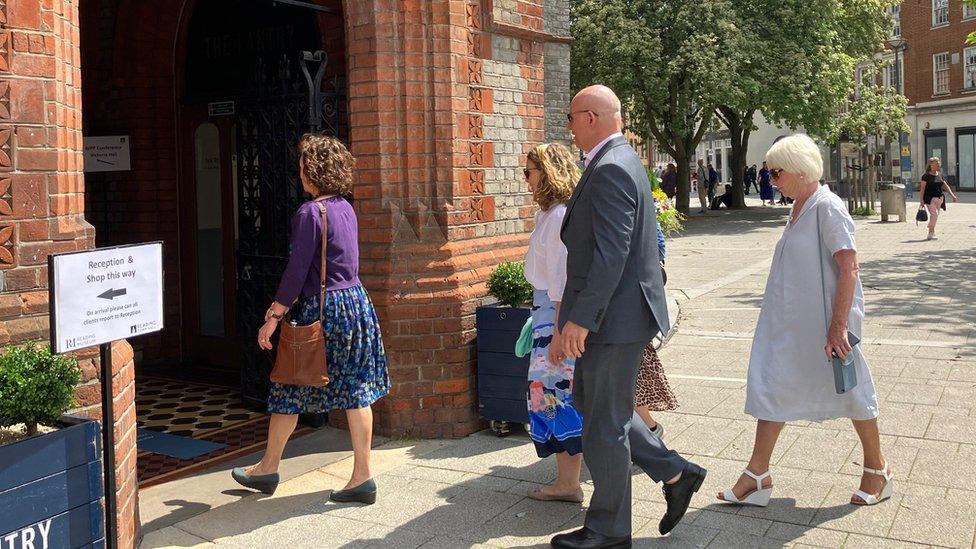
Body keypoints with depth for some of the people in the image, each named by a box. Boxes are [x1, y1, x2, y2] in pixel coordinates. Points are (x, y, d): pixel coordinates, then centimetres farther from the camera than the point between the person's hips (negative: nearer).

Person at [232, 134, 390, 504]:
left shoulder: (310, 213, -15)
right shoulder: (345, 207, 9)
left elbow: (297, 270, -17)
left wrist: (274, 316, -9)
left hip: (321, 309, -7)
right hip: (355, 303, 8)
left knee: (290, 393, 10)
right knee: (356, 393, 7)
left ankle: (268, 469, 27)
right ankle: (362, 478, 9)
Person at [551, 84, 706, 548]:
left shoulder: (610, 170, -19)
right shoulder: (620, 160, 14)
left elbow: (611, 255, -26)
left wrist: (579, 321, -25)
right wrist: (572, 314, 20)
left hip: (614, 318, -11)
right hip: (616, 314, 11)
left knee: (603, 424, 3)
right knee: (587, 399, 21)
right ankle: (675, 473, 26)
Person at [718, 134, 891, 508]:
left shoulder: (827, 207, -17)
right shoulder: (800, 208, 9)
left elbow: (849, 269, -21)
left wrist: (838, 327, -25)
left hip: (824, 320, -9)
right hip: (789, 322, 9)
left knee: (848, 389, 8)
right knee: (772, 386, 7)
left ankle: (877, 469, 29)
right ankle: (758, 474, 14)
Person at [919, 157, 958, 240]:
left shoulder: (939, 175, 13)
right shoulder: (926, 176, -6)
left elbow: (946, 186, 19)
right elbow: (922, 188, -8)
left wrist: (953, 195, 11)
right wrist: (921, 201, -13)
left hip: (939, 198, 6)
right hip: (930, 198, -6)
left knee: (935, 215, 7)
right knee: (934, 213, -17)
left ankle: (932, 232, 16)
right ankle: (931, 233, -10)